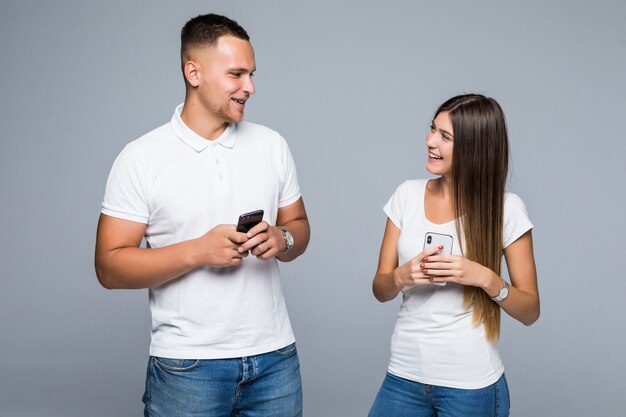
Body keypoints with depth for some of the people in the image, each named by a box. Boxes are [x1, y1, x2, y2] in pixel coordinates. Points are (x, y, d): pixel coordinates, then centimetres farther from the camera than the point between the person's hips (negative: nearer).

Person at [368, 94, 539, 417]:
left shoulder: (505, 208, -9)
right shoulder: (407, 195, 0)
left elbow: (530, 312, -3)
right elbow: (380, 289, 4)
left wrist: (485, 278, -20)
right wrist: (401, 277, -17)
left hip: (470, 383, -3)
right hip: (404, 374, 3)